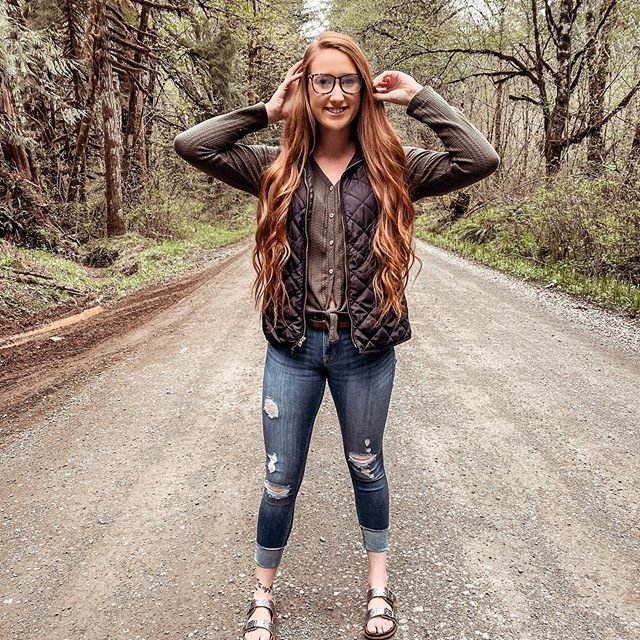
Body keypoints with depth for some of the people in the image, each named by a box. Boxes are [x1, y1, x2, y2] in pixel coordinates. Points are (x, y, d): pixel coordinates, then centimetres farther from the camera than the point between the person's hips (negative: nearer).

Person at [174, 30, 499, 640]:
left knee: (366, 467, 19)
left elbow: (480, 159, -13)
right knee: (280, 481, 12)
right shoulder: (277, 167, 0)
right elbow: (190, 145, -7)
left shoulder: (391, 167, -3)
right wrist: (266, 110, -5)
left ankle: (378, 585, 41)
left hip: (365, 348, 0)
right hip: (293, 346, 1)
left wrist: (419, 98, -7)